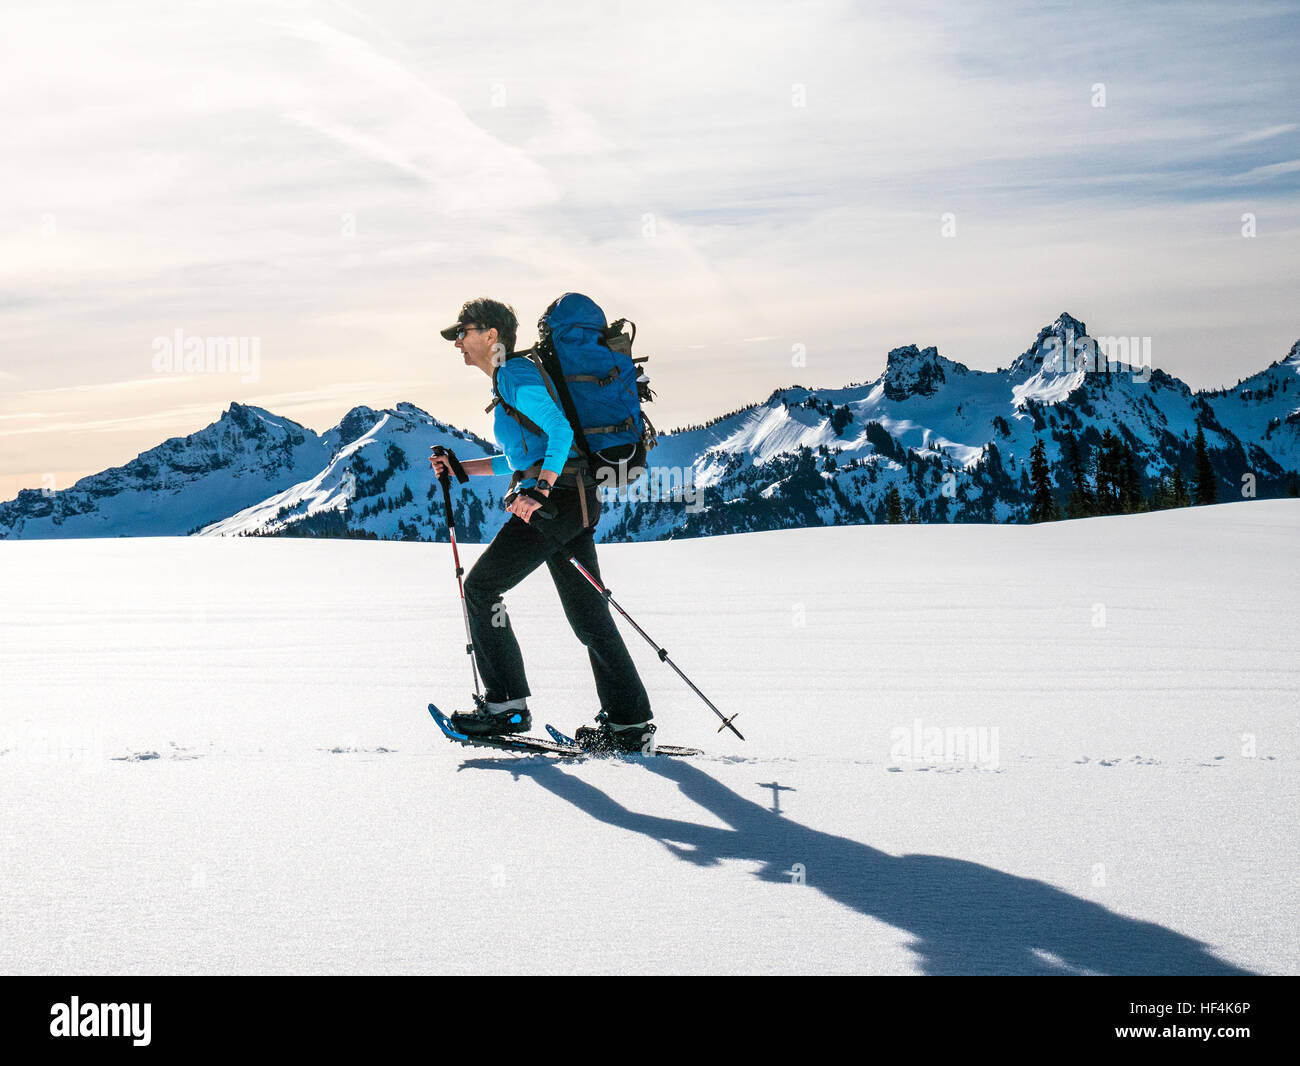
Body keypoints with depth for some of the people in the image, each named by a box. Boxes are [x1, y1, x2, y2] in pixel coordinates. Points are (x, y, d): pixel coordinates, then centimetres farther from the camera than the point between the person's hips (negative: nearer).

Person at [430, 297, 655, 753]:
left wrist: (540, 490, -29)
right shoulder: (509, 378, 24)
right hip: (576, 502, 10)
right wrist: (459, 468, 23)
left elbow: (560, 430, -19)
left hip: (556, 498, -10)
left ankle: (507, 705, -2)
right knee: (588, 613, 9)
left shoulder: (515, 375, -7)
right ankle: (629, 724, 9)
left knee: (481, 586, -4)